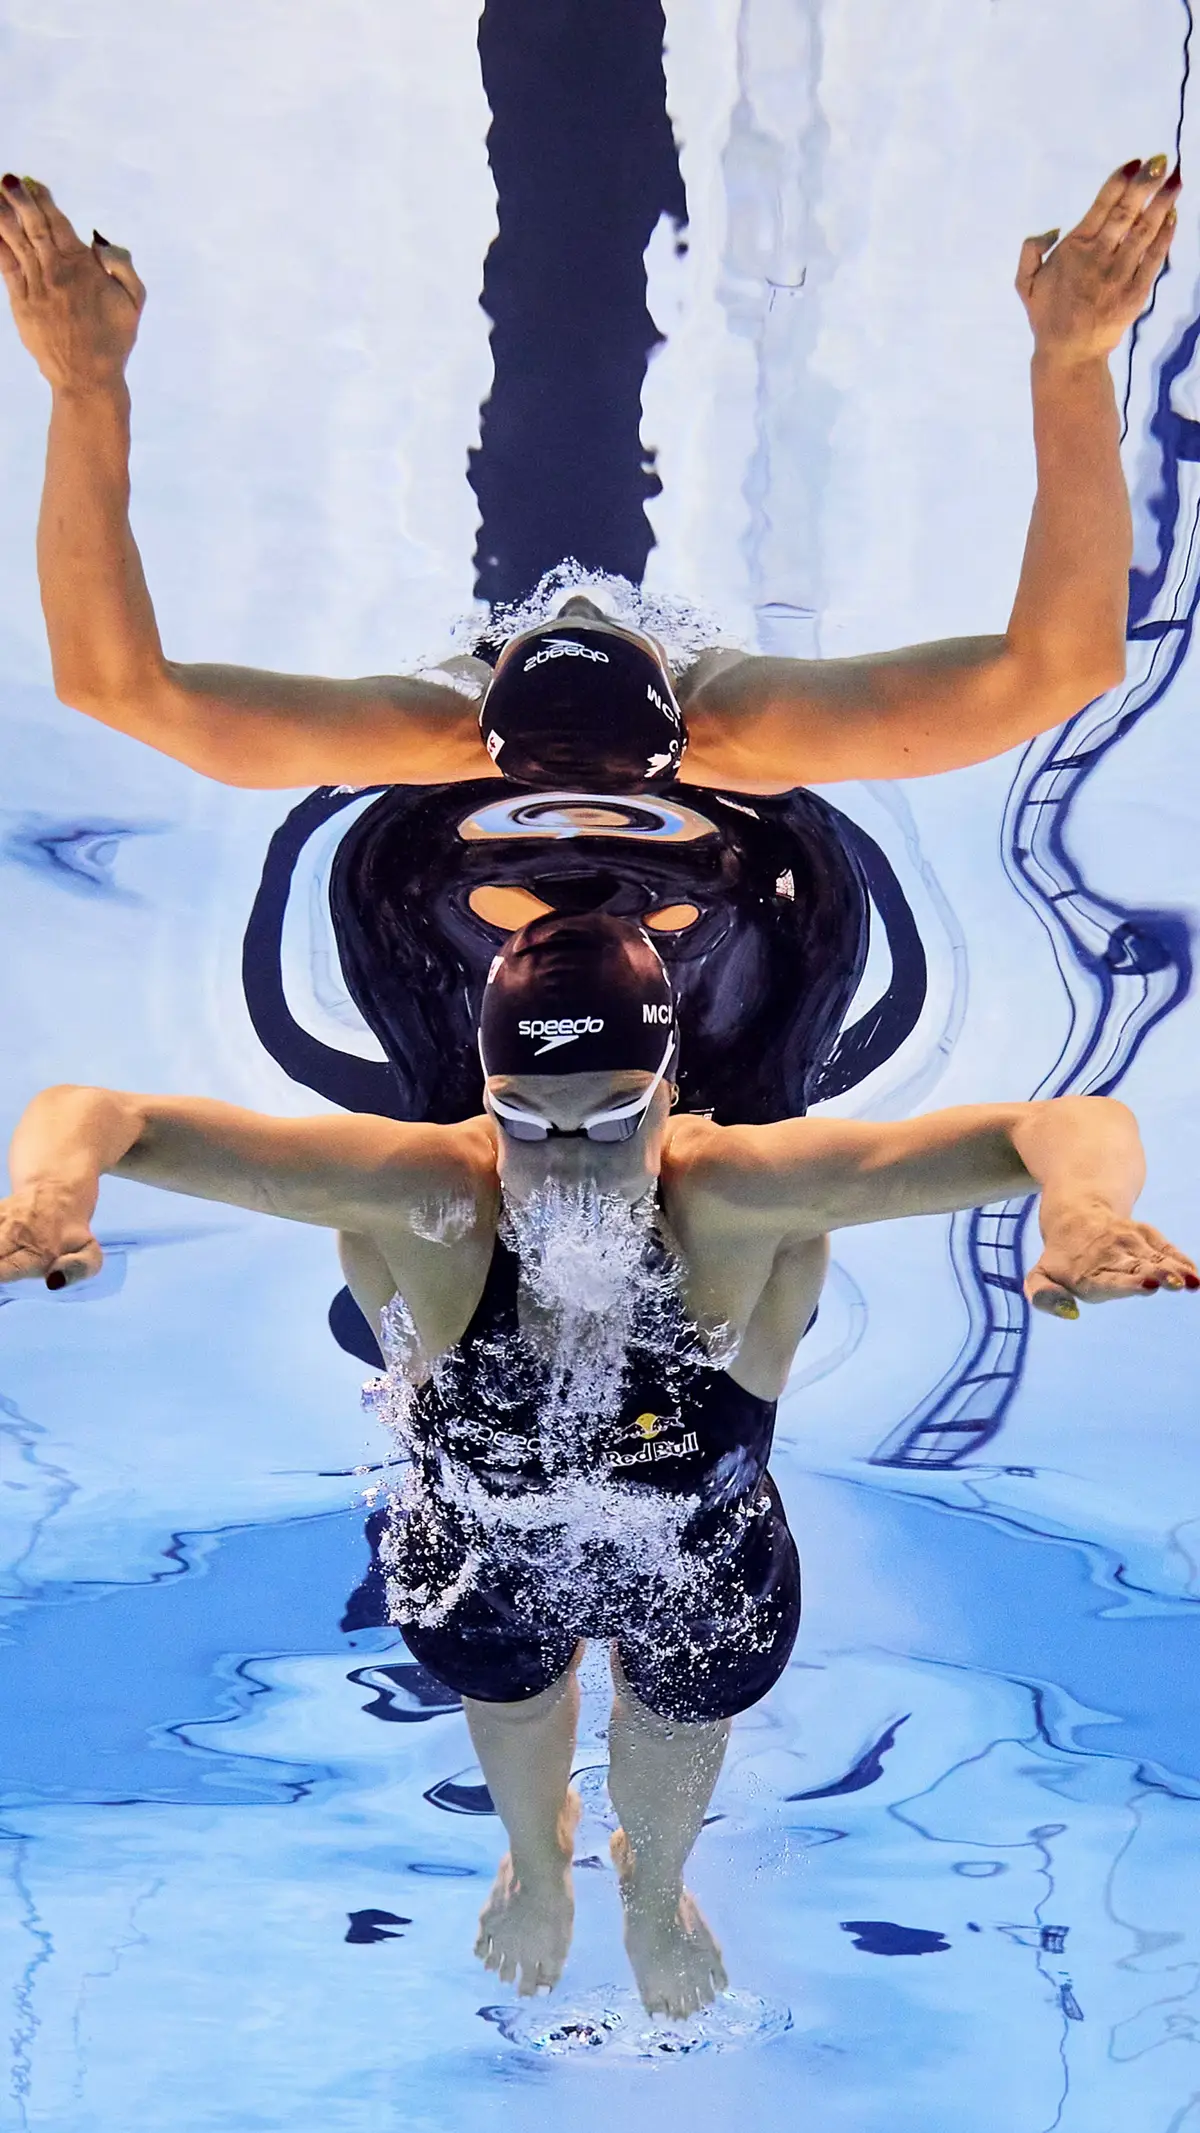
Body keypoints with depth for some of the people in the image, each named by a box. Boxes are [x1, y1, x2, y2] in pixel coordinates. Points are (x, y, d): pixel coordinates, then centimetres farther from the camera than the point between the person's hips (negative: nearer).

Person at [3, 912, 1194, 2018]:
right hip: (482, 1572, 0)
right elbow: (102, 1118, -45)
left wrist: (1081, 1202, -73)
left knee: (679, 1739, 34)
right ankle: (536, 1863, 75)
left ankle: (656, 1893, 73)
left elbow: (1070, 1130, -49)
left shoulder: (737, 1203, -43)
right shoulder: (420, 1201, -41)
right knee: (509, 1718, 35)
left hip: (702, 1580, 0)